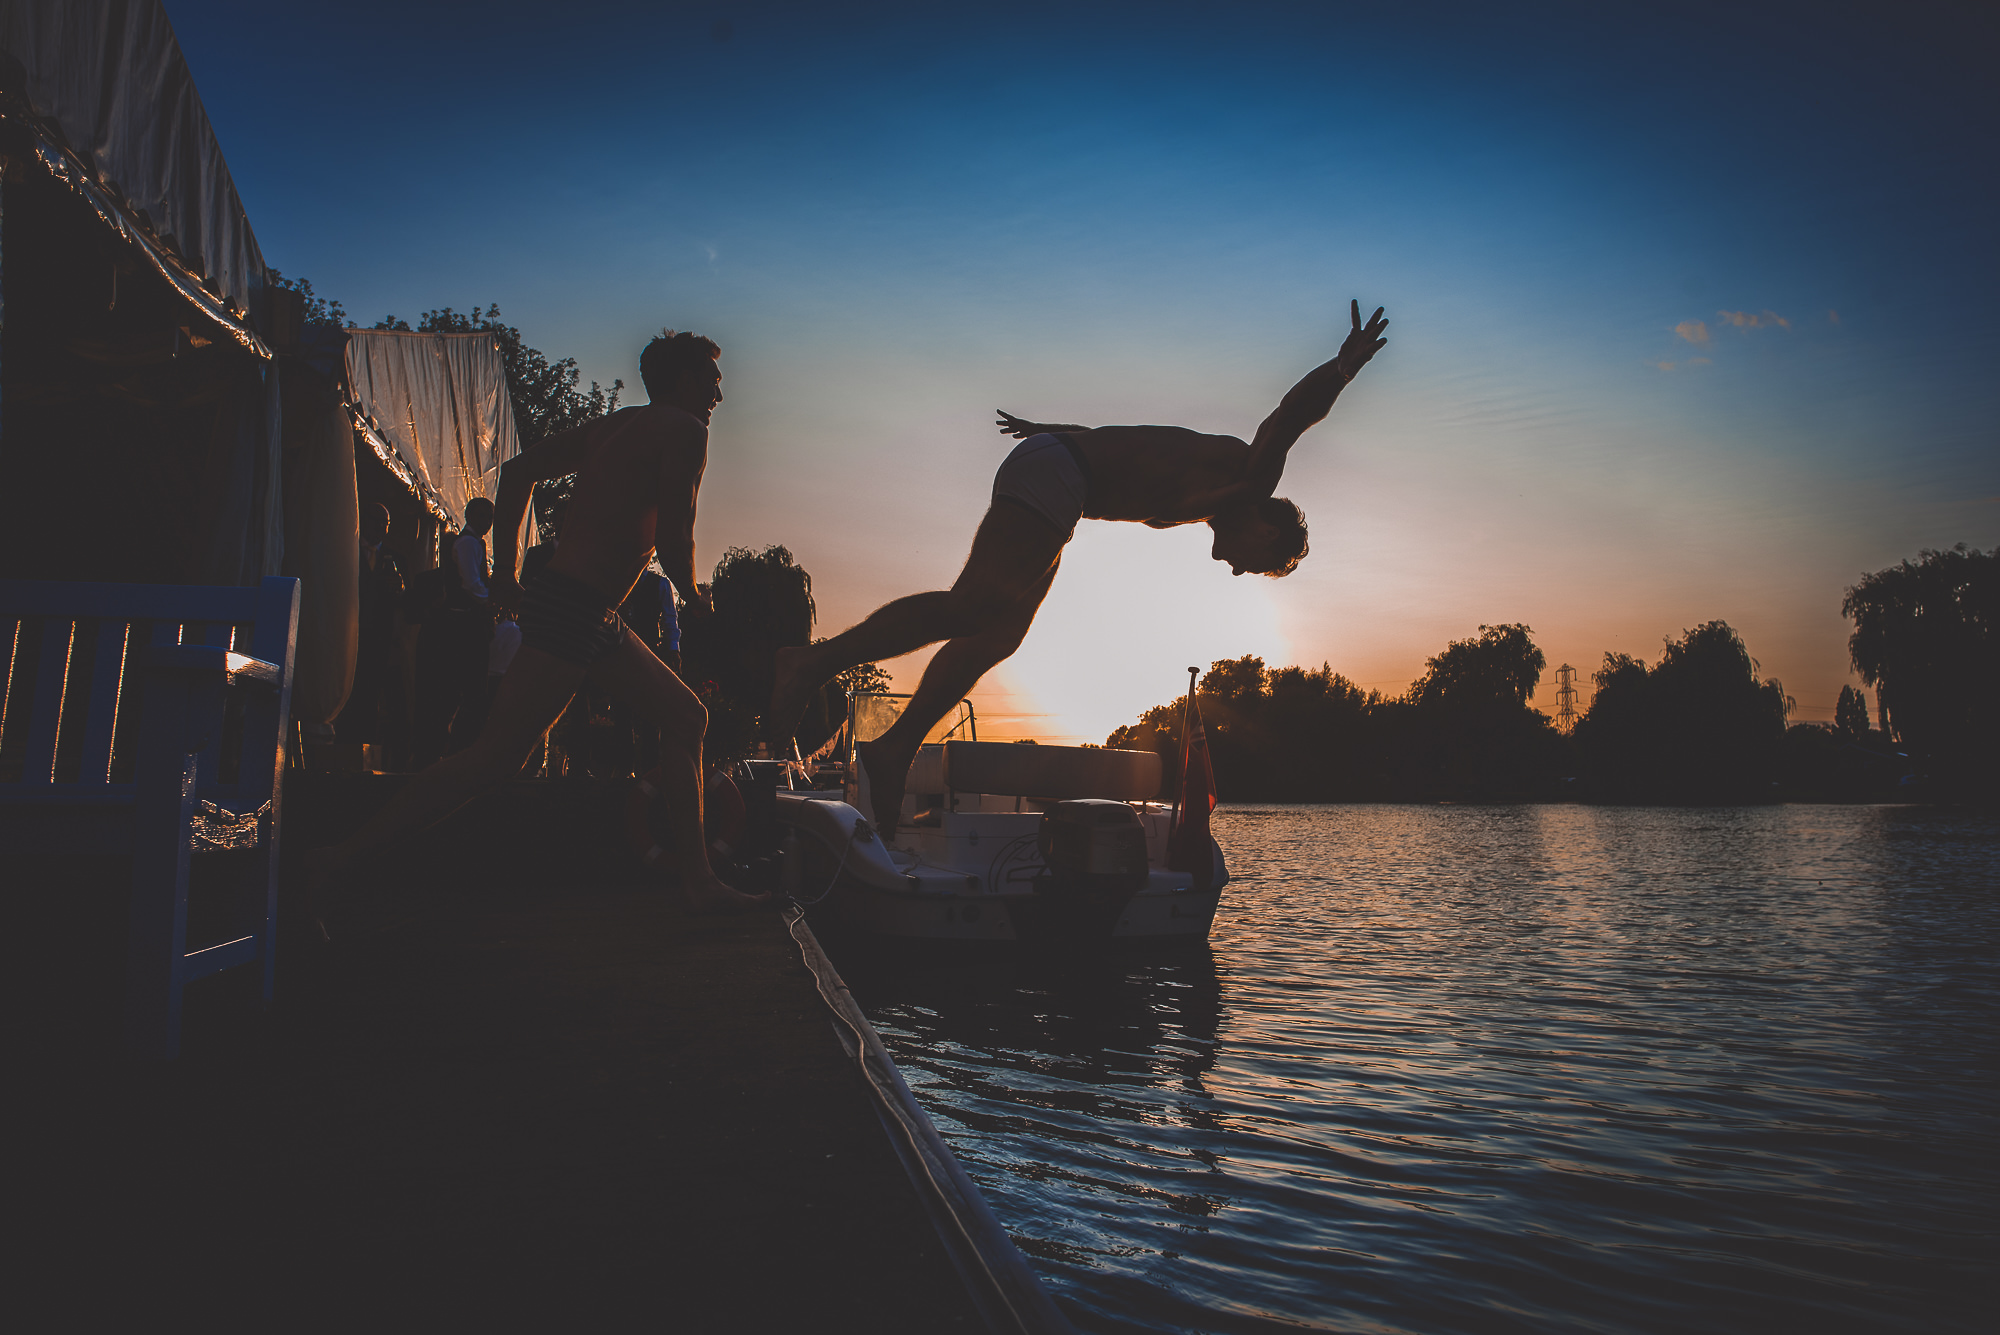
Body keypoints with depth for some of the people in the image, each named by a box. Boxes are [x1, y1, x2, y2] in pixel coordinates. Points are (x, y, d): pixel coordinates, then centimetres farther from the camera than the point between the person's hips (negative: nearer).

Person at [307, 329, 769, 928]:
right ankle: (342, 858, -5)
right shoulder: (684, 430, -4)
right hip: (574, 609, -10)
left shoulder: (614, 425, 20)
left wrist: (506, 570, 17)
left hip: (595, 618, 10)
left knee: (685, 717, 13)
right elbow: (674, 539, -14)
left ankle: (699, 882, 13)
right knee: (495, 756, -10)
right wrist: (695, 598, 6)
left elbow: (519, 469, 17)